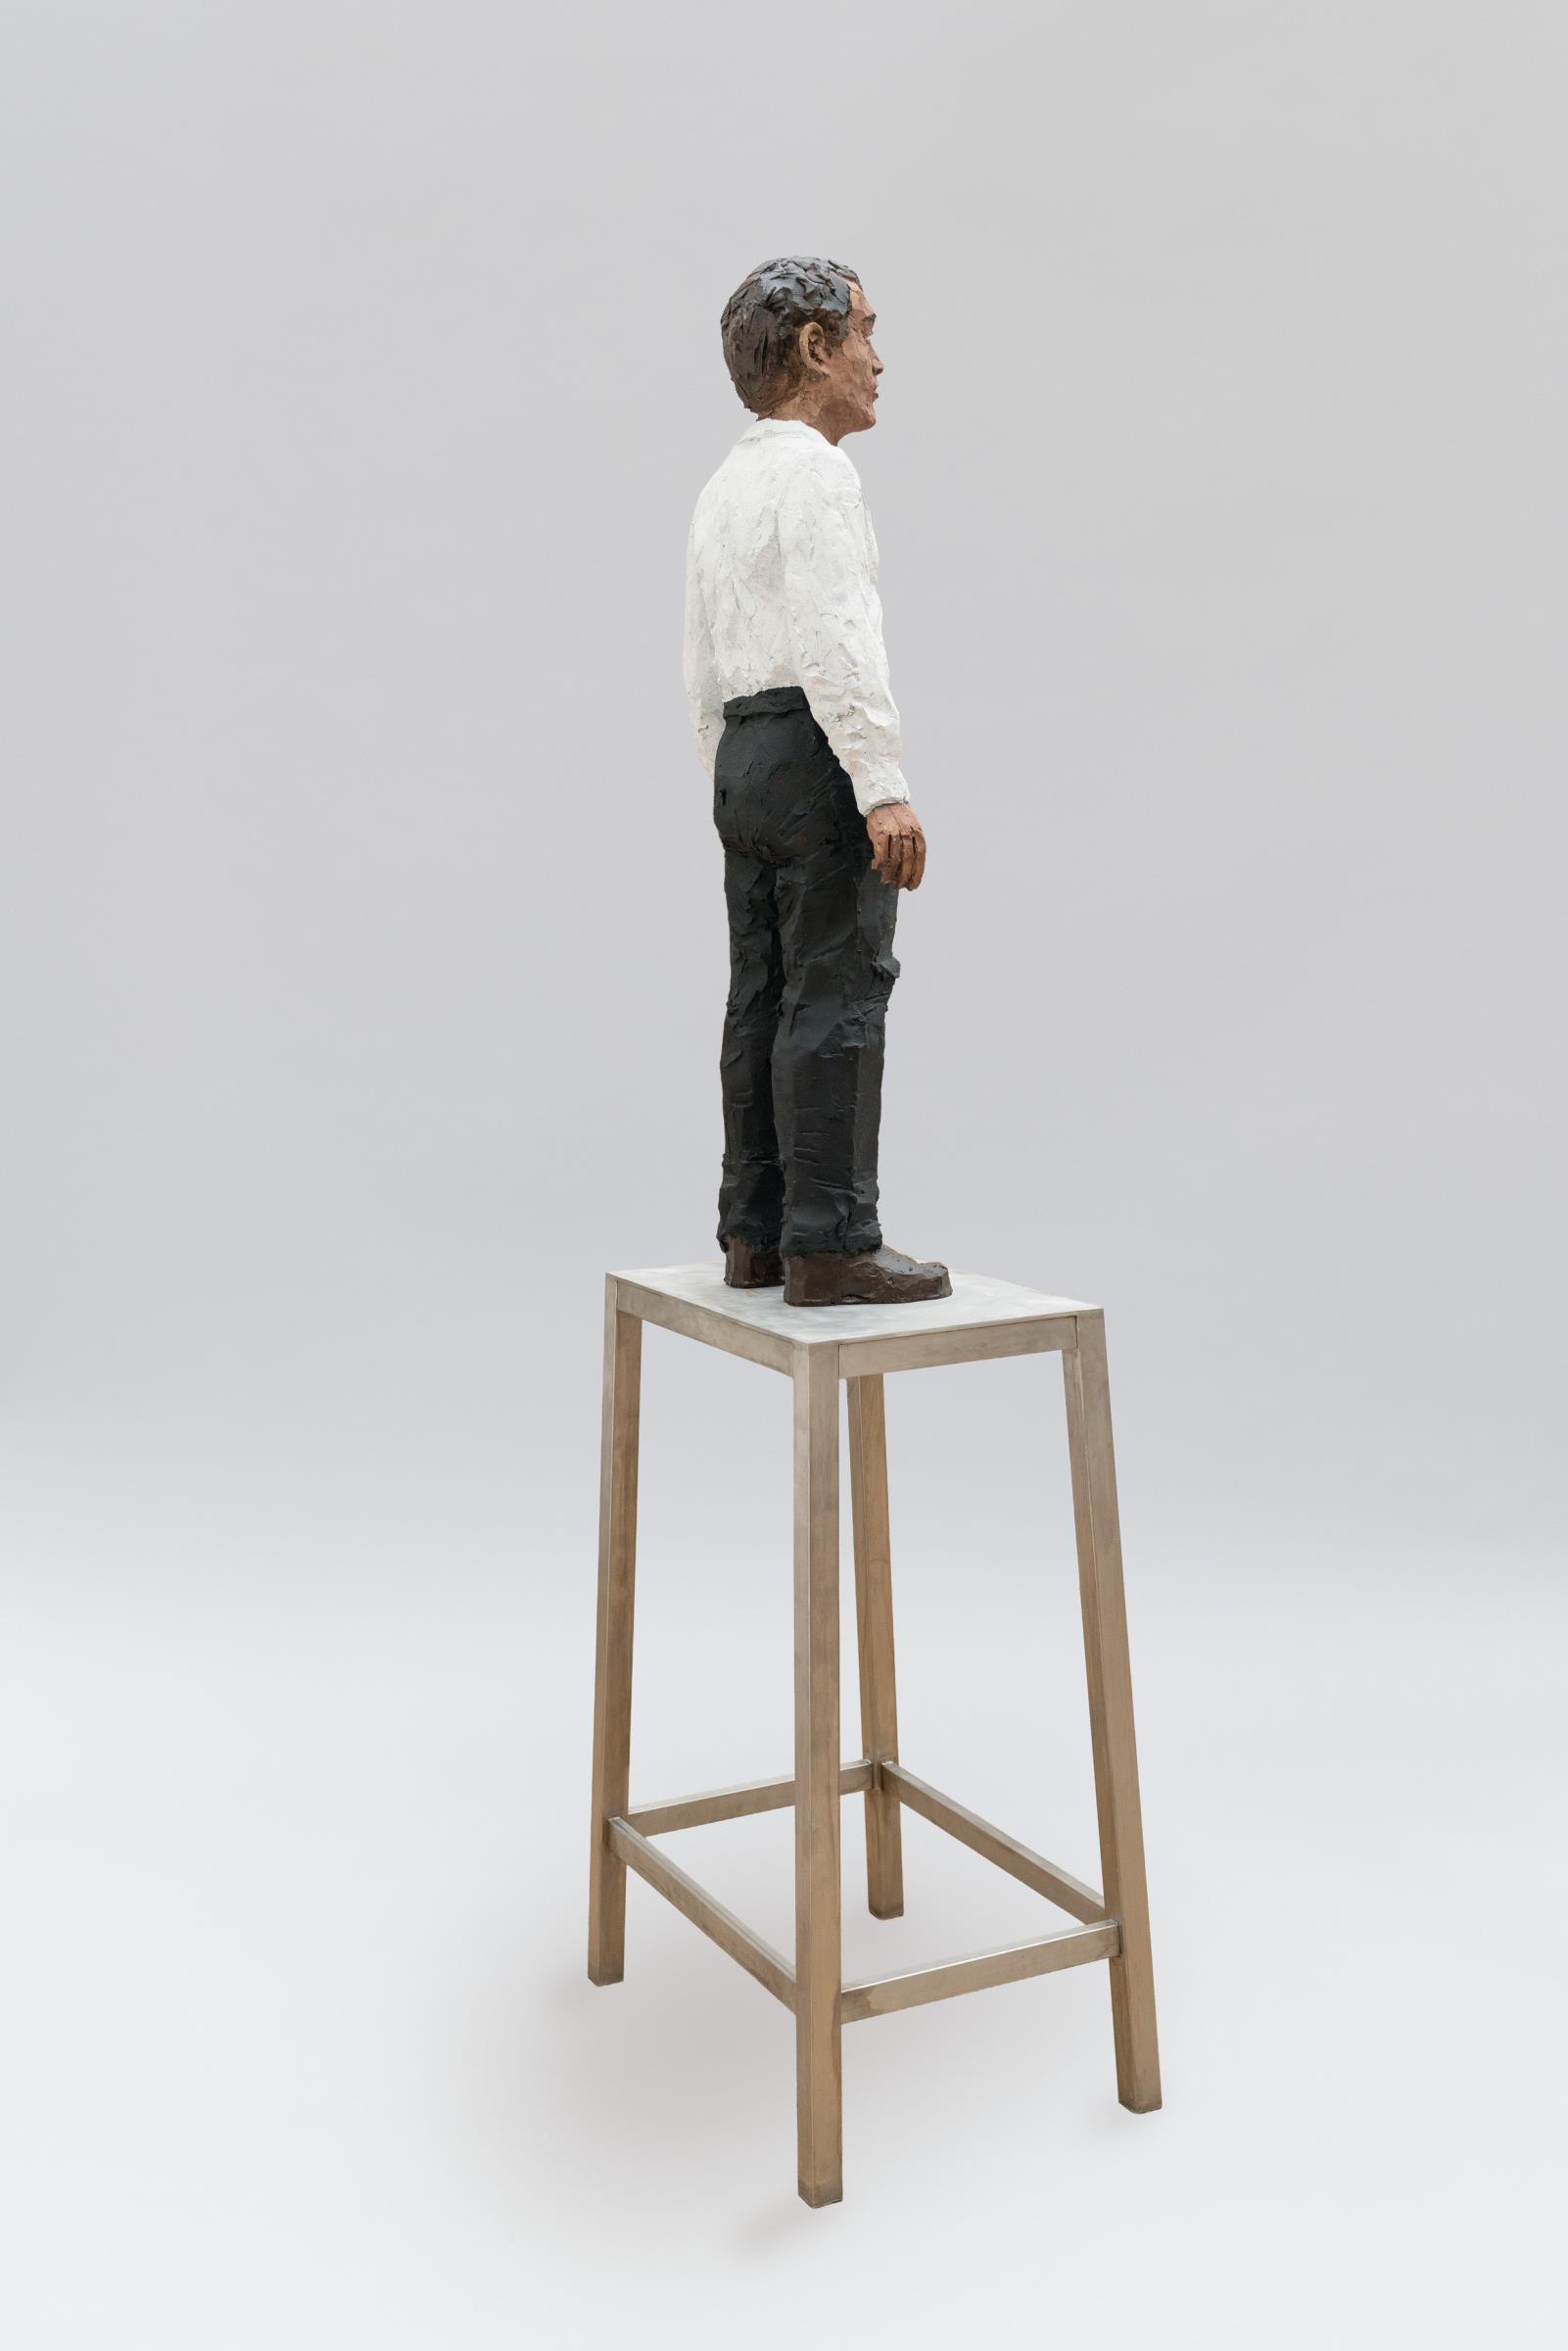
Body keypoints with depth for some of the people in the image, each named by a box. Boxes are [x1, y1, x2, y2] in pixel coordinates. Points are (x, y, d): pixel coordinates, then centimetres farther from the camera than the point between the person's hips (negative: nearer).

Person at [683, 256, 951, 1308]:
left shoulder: (723, 487, 22)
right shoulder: (815, 472, -8)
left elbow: (704, 670, 22)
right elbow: (831, 639, -20)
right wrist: (883, 787, -22)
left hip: (745, 753, 10)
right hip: (819, 748, -10)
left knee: (764, 1000, 8)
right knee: (837, 997, -10)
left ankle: (756, 1233, 12)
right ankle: (829, 1243, -9)